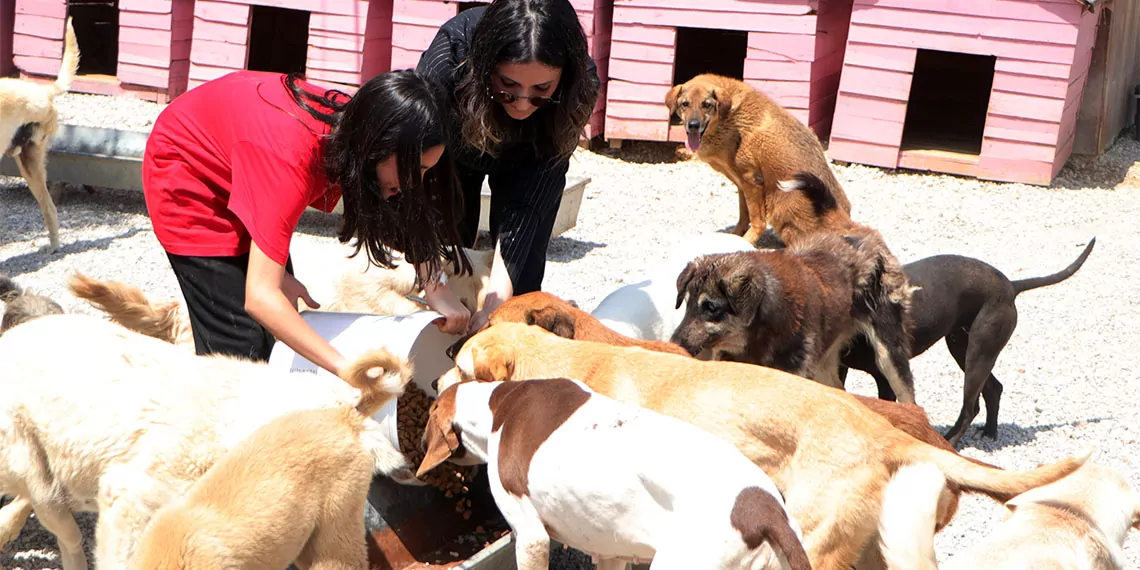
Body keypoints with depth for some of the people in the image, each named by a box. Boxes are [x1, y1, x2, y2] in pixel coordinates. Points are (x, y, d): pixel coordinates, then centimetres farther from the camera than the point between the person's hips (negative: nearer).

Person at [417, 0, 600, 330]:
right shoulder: (448, 57, -43)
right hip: (454, 149, 0)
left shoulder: (580, 84, -38)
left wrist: (500, 287, -43)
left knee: (522, 276, -6)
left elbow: (527, 203, -34)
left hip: (527, 160, 1)